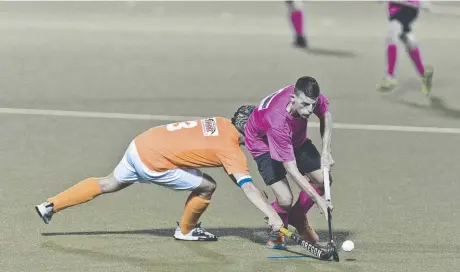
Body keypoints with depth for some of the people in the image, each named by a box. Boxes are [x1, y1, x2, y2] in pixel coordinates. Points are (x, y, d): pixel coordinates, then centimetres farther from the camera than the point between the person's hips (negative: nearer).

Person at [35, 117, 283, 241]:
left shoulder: (221, 123, 8)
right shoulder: (232, 149, -13)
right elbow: (248, 187, -20)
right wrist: (273, 216, -24)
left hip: (140, 144, 8)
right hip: (154, 163, -8)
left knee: (108, 184, 27)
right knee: (206, 186, 1)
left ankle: (50, 206, 30)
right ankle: (186, 230, 24)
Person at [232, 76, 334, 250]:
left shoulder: (310, 97, -30)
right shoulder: (277, 122, -45)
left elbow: (325, 115, -2)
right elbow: (291, 170, -41)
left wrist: (326, 151, -11)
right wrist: (317, 199, -42)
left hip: (296, 138, 6)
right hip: (263, 143, -6)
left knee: (322, 180, -5)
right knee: (285, 199, -20)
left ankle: (298, 217, 25)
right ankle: (277, 231, 17)